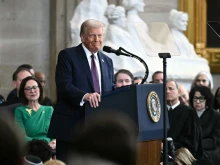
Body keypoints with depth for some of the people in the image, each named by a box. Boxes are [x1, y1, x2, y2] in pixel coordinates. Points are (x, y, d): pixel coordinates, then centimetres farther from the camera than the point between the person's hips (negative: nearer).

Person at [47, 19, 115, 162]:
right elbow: (64, 86, -14)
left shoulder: (107, 61, 17)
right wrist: (85, 95, -32)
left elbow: (112, 91, 16)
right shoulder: (67, 55, -2)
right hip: (71, 127, -6)